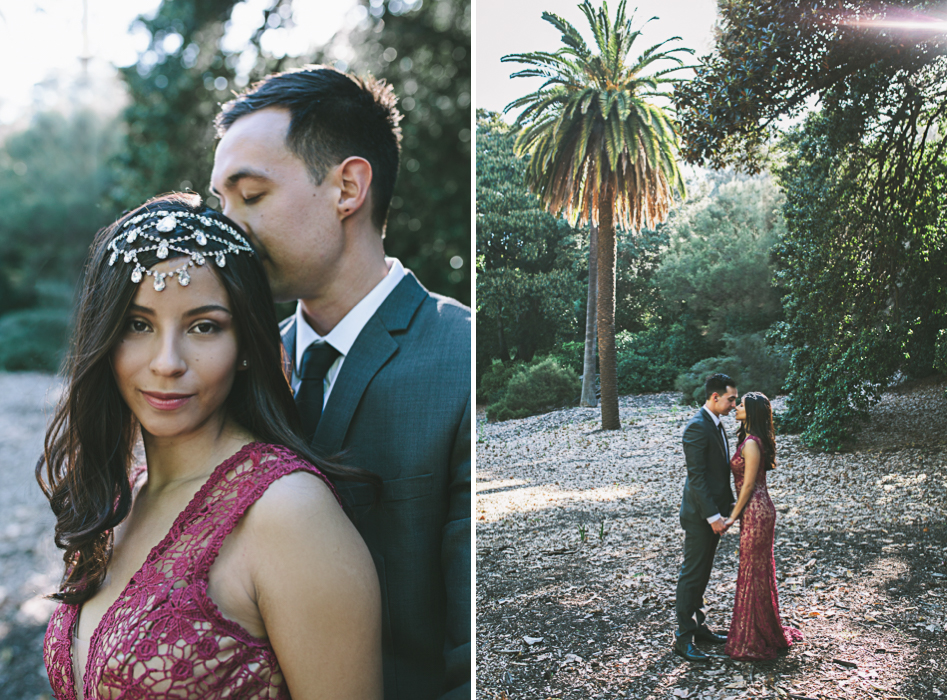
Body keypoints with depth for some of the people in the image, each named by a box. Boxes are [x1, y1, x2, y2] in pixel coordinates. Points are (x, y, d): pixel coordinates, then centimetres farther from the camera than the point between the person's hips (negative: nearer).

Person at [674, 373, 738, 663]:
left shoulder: (716, 425, 12)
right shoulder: (697, 427, -19)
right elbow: (696, 476, -22)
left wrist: (727, 505, 16)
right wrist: (713, 516, -22)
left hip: (712, 512, 10)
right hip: (699, 515, -10)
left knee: (702, 573, 18)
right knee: (692, 574, -3)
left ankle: (696, 625, 29)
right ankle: (683, 638, 5)